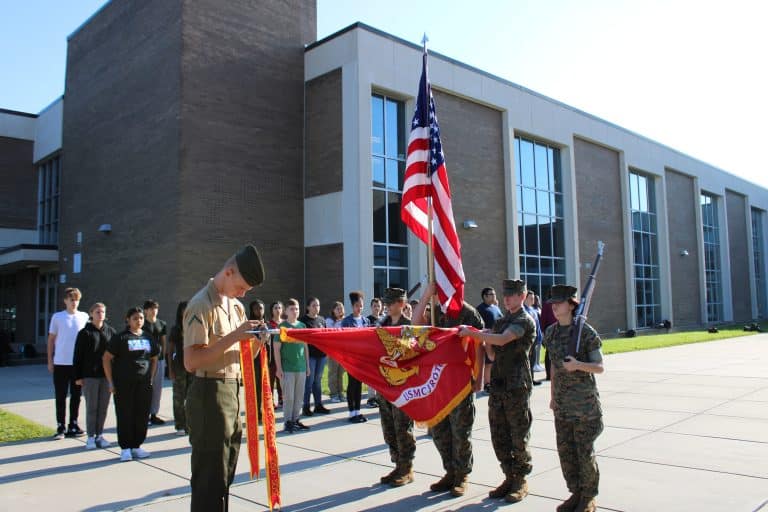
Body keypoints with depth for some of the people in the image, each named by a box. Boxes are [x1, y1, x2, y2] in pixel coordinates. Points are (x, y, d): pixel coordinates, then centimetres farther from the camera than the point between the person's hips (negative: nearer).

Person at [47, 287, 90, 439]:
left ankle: (73, 425, 19)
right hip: (61, 363, -1)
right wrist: (50, 361, 0)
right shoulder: (57, 317, 1)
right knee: (61, 397, 4)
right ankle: (60, 427, 12)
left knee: (76, 396, 9)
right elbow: (51, 339, 4)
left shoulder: (84, 317, 4)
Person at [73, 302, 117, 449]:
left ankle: (100, 435, 19)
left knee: (103, 407, 8)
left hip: (107, 376, 3)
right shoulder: (85, 332, -1)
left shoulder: (111, 331, 6)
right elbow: (78, 356, -2)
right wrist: (78, 376, -6)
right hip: (89, 376, -3)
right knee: (91, 407, 3)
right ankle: (91, 437, 12)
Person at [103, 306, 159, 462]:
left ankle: (136, 446, 19)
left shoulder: (148, 338, 10)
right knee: (125, 416, 0)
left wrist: (151, 377, 10)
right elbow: (106, 358, -3)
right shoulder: (120, 338, -3)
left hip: (144, 384, 4)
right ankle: (125, 448, 10)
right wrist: (111, 382, -6)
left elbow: (154, 358, 20)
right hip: (124, 384, -4)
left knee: (142, 416, 6)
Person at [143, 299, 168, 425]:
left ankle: (154, 414, 18)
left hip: (159, 359, 5)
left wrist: (163, 356, 11)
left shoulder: (162, 324, 11)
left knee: (158, 388, 8)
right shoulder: (142, 324, -2)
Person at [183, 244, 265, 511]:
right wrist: (235, 335, -25)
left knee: (224, 476, 18)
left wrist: (257, 340, -4)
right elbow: (191, 362, -23)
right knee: (210, 479, 0)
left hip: (233, 392, 9)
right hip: (209, 394, -9)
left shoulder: (236, 306, 12)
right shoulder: (201, 305, -14)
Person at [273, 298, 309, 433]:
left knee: (299, 396, 10)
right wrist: (279, 368, -10)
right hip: (287, 368, -5)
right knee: (288, 396, 2)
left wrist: (307, 365, 12)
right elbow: (276, 348, -6)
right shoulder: (282, 327, -6)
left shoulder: (302, 326, 7)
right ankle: (288, 422, 11)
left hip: (301, 367, 5)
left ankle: (296, 419, 21)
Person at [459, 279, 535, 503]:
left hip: (517, 386, -7)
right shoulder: (501, 321, 16)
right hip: (498, 384, 7)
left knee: (518, 436, 1)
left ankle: (521, 482, 14)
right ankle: (510, 478, 23)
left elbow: (502, 340, -24)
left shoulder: (525, 321, -7)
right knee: (499, 436, 10)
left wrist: (473, 333, -23)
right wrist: (485, 342, -2)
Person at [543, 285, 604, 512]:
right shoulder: (551, 332, 6)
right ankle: (575, 493, 27)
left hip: (584, 401, -5)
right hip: (562, 404, 5)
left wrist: (578, 365, -27)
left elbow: (600, 367, -9)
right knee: (565, 450, 10)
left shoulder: (586, 332, -11)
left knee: (585, 451, 2)